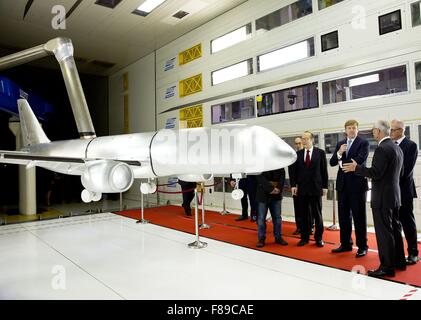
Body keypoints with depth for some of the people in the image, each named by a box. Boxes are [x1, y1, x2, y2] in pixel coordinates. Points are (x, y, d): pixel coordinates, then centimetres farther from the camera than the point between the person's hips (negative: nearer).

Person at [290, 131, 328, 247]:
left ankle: (318, 238, 16)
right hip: (302, 188, 2)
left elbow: (324, 170, 1)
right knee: (304, 214, 8)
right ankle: (304, 237, 17)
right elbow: (294, 170, 6)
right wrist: (293, 185, -1)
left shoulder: (320, 153, 0)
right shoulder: (298, 154, 6)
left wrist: (325, 186, -2)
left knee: (317, 214, 5)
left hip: (316, 188, -2)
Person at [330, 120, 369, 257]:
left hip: (357, 184, -5)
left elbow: (359, 160, -19)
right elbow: (332, 162, 5)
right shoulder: (340, 144, 12)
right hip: (343, 184, 5)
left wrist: (342, 162, -6)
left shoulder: (364, 143, -3)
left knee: (359, 216, 2)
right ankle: (346, 243, 22)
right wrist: (339, 153, -13)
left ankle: (362, 246, 13)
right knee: (343, 216, 10)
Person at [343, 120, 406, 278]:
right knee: (394, 229, 18)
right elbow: (399, 172, 19)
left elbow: (375, 173, -23)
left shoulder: (382, 148, -18)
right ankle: (399, 261, 30)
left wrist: (356, 168, -13)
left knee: (384, 232, -3)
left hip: (382, 197, -10)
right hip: (394, 195, 10)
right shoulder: (397, 148, 12)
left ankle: (387, 267, 5)